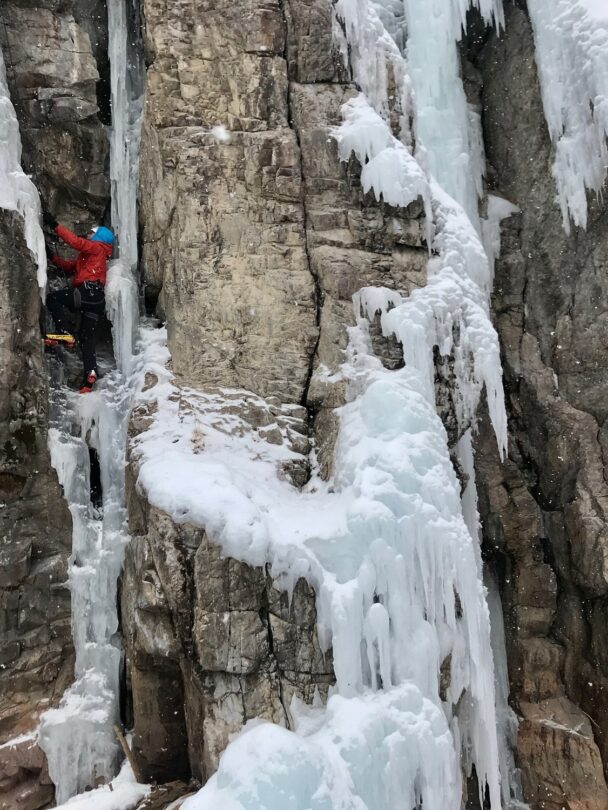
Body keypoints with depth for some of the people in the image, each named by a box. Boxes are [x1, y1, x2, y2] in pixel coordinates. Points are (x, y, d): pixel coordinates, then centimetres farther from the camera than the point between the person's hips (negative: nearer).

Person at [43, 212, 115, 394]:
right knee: (87, 338, 4)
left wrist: (55, 226, -10)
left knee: (52, 298, -8)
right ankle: (90, 372, -8)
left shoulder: (97, 248, 8)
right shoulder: (86, 257, 35)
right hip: (96, 300, 9)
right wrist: (51, 255, 21)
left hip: (89, 292, -9)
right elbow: (68, 266, 28)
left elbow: (76, 242, -10)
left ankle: (62, 332, -21)